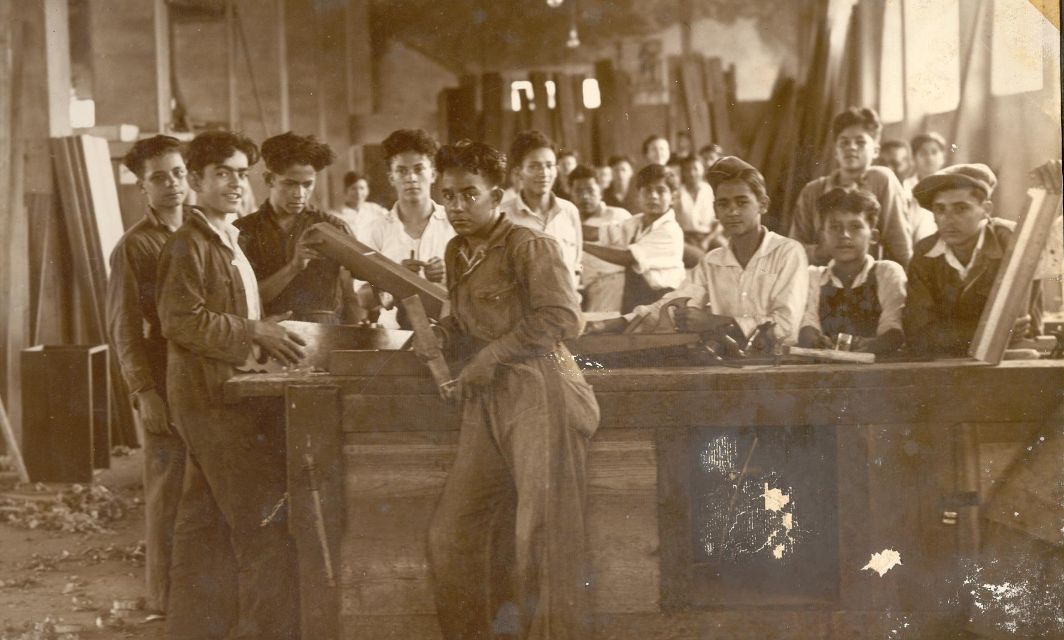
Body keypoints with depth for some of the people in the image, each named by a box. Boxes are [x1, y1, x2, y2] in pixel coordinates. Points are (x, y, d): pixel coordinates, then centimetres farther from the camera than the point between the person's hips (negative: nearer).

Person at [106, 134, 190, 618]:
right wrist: (143, 391, -14)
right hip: (163, 383, -4)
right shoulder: (133, 246, -2)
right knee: (167, 490, -1)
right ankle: (164, 596, 9)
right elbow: (124, 327, -5)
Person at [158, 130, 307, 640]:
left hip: (230, 397, 10)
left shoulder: (229, 244, 21)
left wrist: (268, 335, 14)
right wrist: (254, 332, -18)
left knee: (204, 530, 13)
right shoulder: (188, 245, -9)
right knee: (266, 527, -11)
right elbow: (181, 320, -19)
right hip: (212, 401, -10)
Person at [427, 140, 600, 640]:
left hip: (540, 392, -8)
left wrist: (490, 357, -14)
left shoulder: (529, 246, -5)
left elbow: (561, 317, -16)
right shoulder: (458, 253, 18)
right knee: (451, 534, 6)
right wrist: (440, 330, 4)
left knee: (542, 539, -7)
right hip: (487, 402, 8)